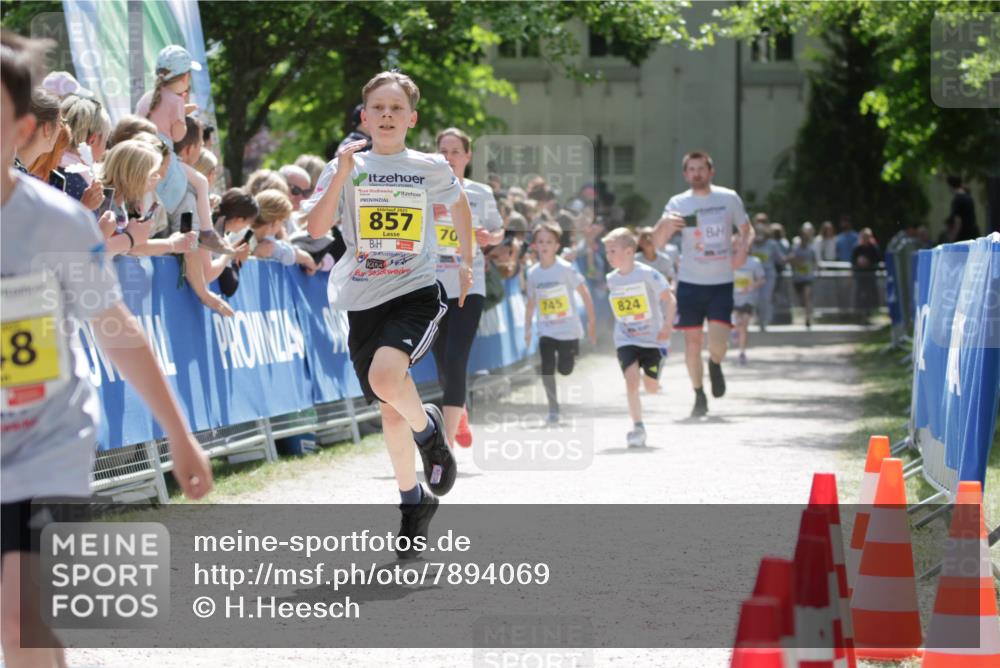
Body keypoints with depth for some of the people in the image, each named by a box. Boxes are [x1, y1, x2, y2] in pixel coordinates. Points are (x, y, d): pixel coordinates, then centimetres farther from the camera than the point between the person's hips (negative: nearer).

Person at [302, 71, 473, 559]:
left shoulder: (431, 168, 3)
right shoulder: (345, 167, 2)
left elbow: (459, 203, 24)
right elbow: (316, 228, -10)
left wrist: (466, 262, 22)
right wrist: (342, 175, -19)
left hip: (416, 293, -2)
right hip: (364, 300, 2)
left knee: (385, 377, -30)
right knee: (390, 409, 8)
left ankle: (428, 428, 1)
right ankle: (413, 501, 27)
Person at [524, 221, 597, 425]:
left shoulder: (565, 269, -12)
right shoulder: (533, 273, 0)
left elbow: (584, 293, -7)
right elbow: (530, 301, 13)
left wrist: (592, 321, -6)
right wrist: (527, 328, 11)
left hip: (569, 330, -3)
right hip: (546, 330, 3)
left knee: (565, 370, -1)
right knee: (547, 368, -10)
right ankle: (553, 408, 1)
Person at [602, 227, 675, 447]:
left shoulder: (647, 274, -13)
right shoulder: (611, 280, 2)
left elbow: (669, 300, -10)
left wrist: (667, 325, -19)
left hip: (653, 338, -3)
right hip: (626, 340, 3)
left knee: (651, 387, 2)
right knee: (631, 380, -17)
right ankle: (637, 427, -12)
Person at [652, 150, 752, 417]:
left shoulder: (729, 198, 1)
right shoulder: (678, 204, -1)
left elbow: (747, 230, 15)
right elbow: (657, 243, -5)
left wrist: (743, 248, -7)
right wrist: (665, 224, -26)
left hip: (722, 283, -1)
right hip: (690, 282, 1)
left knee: (717, 342, -13)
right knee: (692, 340, 2)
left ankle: (715, 366, 23)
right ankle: (698, 395, 19)